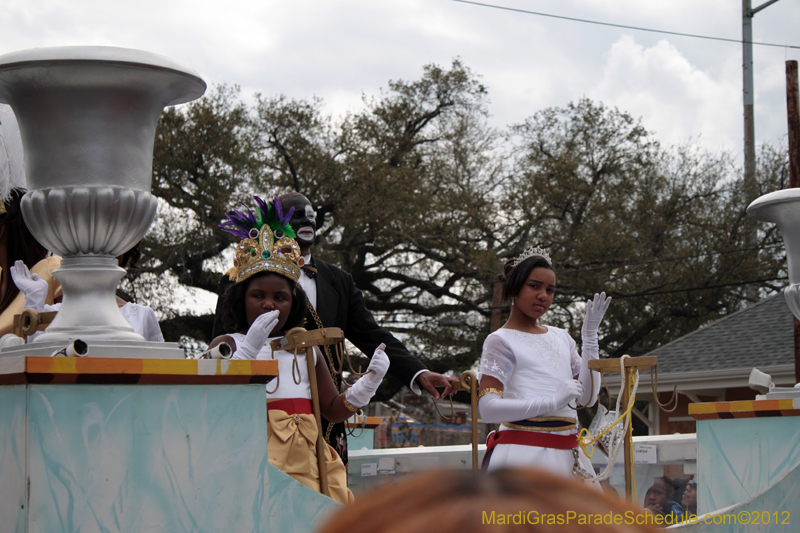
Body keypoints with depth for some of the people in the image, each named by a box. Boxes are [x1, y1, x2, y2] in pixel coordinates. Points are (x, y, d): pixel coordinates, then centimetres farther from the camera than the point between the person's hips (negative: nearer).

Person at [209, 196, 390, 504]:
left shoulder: (307, 350, 21)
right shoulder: (227, 346, 7)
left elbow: (333, 410, 22)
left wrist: (370, 381, 7)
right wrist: (249, 348, -18)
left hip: (308, 462, 4)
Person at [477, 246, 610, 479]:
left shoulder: (561, 337, 18)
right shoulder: (501, 340, -1)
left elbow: (588, 397, 12)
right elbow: (488, 408, -13)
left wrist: (590, 334, 7)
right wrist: (553, 401, -18)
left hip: (567, 455, 6)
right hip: (523, 454, -6)